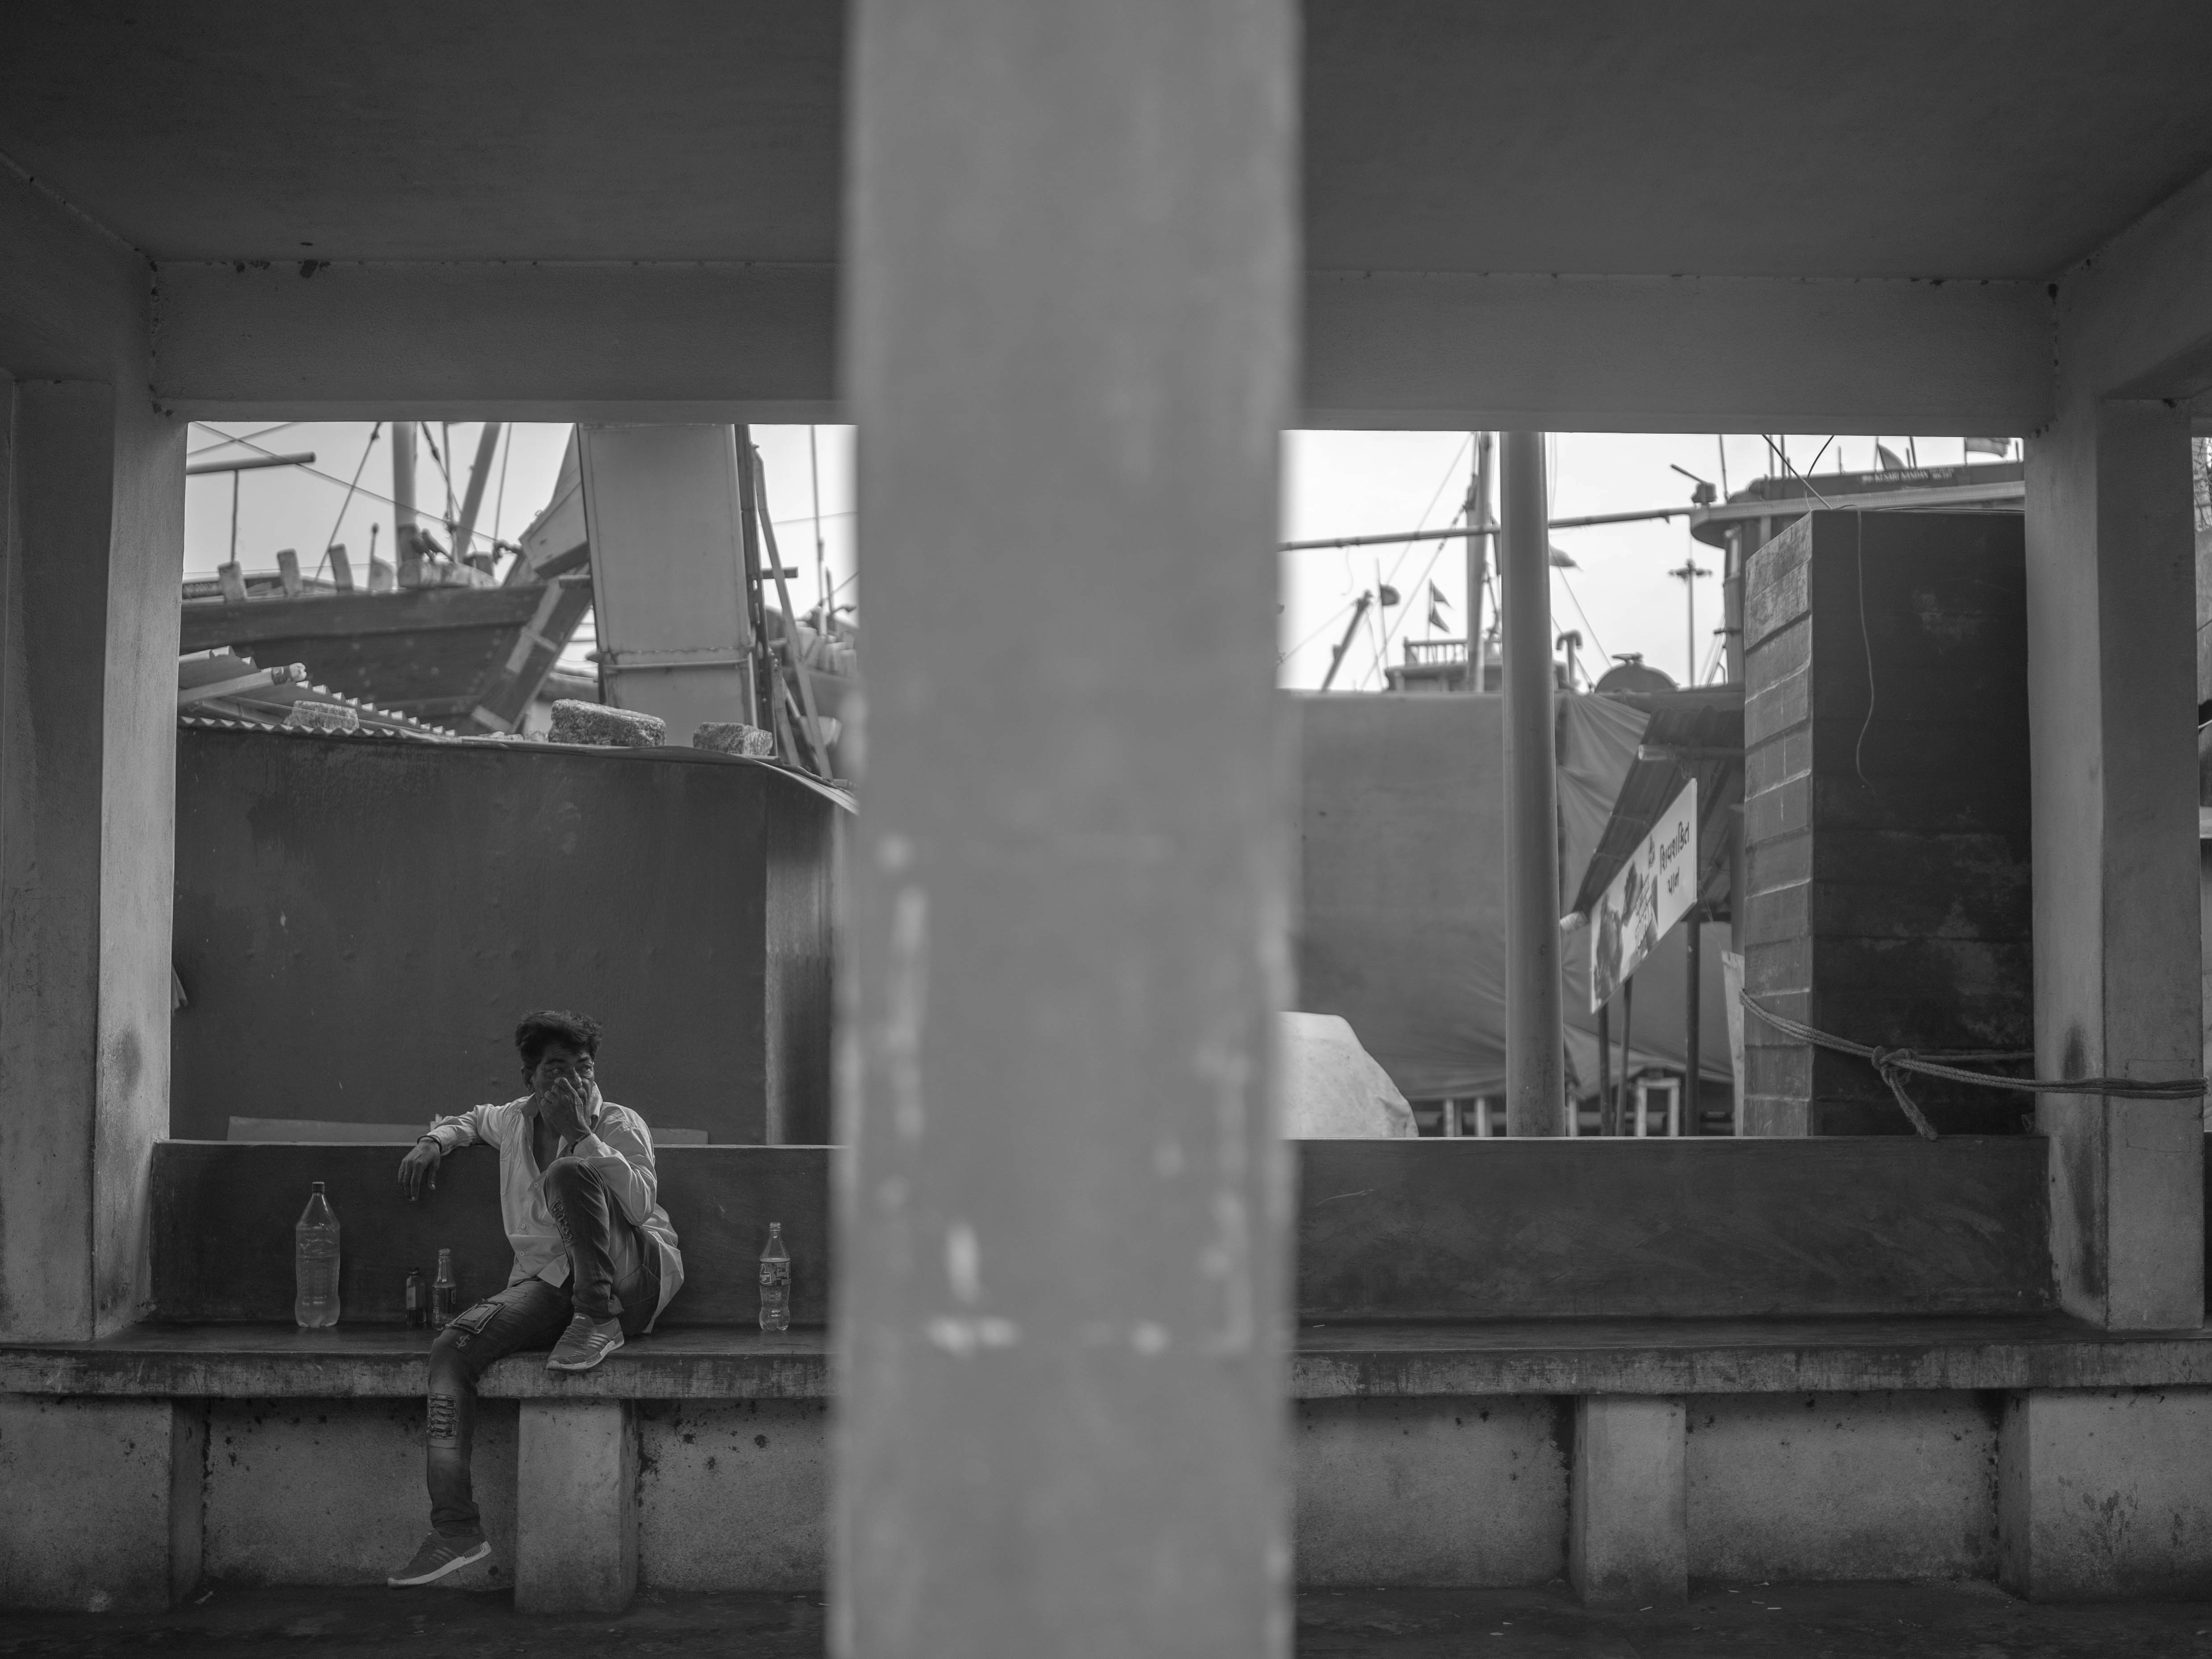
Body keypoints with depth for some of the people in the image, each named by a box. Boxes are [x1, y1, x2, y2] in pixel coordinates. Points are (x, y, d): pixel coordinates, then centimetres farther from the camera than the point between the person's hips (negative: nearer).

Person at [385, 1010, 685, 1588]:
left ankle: (599, 1319, -21)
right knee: (452, 1348, -19)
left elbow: (641, 1203, -17)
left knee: (567, 1174, -30)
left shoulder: (620, 1124, 0)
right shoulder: (515, 1120, 15)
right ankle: (455, 1529, -22)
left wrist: (581, 1133, -20)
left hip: (635, 1274, -5)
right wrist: (435, 1142, 17)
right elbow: (472, 1120, 39)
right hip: (549, 1281, 5)